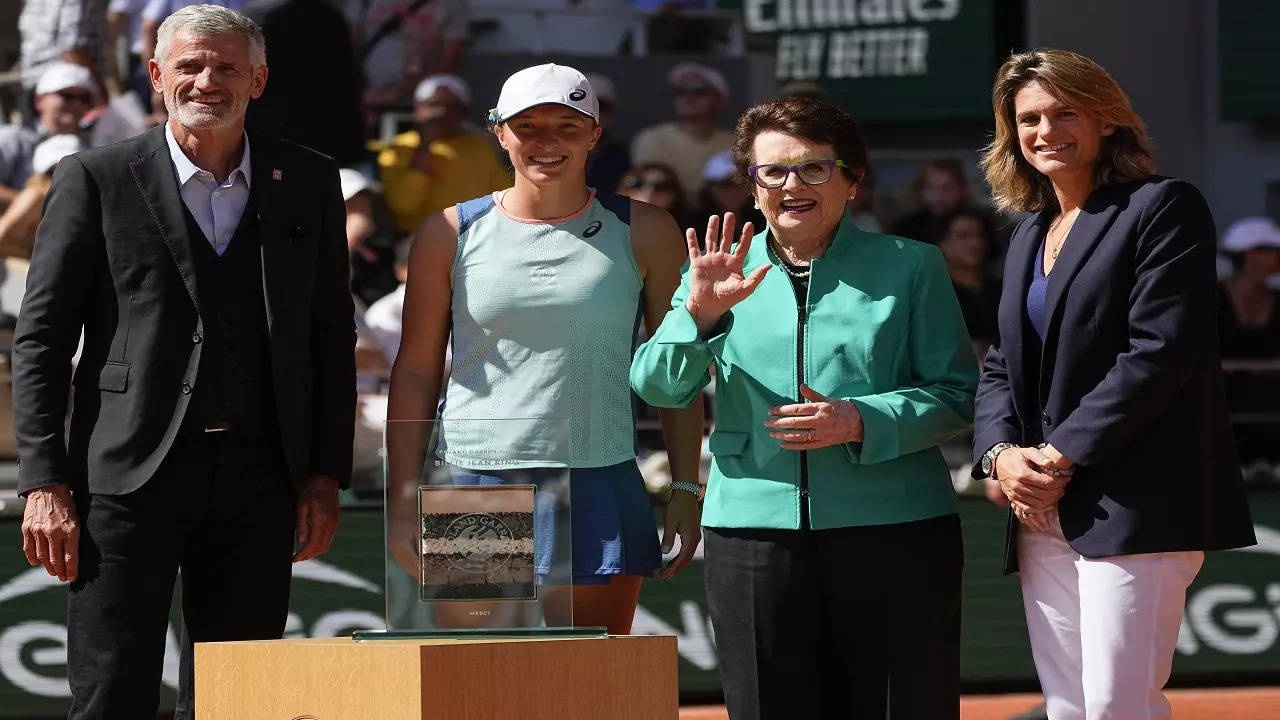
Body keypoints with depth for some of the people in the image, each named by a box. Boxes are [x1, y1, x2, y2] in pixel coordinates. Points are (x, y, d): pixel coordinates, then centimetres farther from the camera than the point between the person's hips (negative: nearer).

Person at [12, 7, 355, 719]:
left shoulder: (309, 183, 10)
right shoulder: (98, 179, 1)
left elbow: (332, 336, 14)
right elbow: (40, 339, 0)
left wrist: (327, 475, 6)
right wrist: (45, 484, -8)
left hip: (257, 481, 3)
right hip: (130, 475, -3)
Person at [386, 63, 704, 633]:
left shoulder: (643, 234, 7)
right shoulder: (451, 234, 6)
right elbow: (415, 371, 8)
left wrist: (686, 491, 2)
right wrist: (404, 498, 1)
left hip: (601, 492, 0)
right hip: (475, 487, 0)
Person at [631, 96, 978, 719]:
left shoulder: (911, 267, 6)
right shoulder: (719, 275, 11)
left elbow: (954, 395, 1)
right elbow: (657, 387, 1)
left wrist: (861, 422, -15)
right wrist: (700, 312, -17)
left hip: (893, 533, -1)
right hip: (753, 530, 2)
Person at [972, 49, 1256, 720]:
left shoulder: (1162, 208, -4)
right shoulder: (1029, 235, 21)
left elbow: (1159, 352, -14)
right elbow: (1002, 367, 19)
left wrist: (1060, 458, -14)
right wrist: (1000, 454, -2)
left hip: (1132, 508, -8)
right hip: (1043, 513, 8)